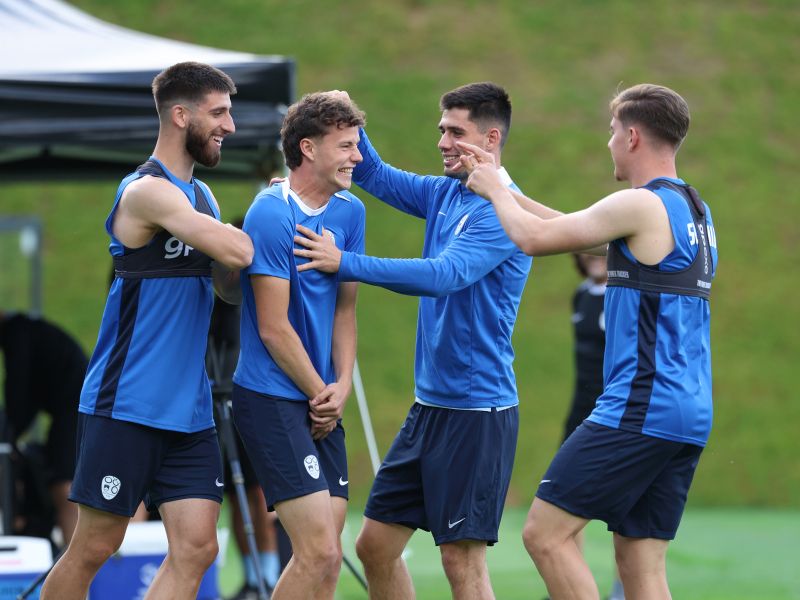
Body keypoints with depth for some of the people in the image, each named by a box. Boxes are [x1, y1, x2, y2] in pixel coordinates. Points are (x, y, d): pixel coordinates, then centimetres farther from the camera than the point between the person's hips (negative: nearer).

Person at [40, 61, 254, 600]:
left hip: (189, 409, 8)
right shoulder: (149, 191, -14)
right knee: (94, 548, -2)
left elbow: (232, 286, 18)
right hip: (128, 405, -8)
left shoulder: (201, 196, 15)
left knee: (196, 548, -2)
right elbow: (238, 251, -24)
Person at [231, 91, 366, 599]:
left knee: (326, 557, 5)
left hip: (321, 403, 8)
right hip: (272, 399, -8)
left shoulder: (349, 212, 9)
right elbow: (273, 329, -14)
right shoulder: (271, 214, -15)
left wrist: (342, 386, -1)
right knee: (319, 552, -15)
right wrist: (320, 394, -5)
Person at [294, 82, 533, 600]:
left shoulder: (503, 213, -16)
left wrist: (345, 263, -29)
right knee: (376, 545, 9)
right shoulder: (443, 193, 10)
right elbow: (375, 175, 19)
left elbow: (443, 275, -27)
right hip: (429, 404, 9)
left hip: (476, 413, -9)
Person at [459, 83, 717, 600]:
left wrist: (494, 190, 13)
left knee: (546, 532, -5)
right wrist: (503, 186, 30)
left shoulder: (642, 205, -11)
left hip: (641, 408, -9)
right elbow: (572, 230, 27)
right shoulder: (695, 210, 18)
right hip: (690, 416, 9)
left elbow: (535, 238, -5)